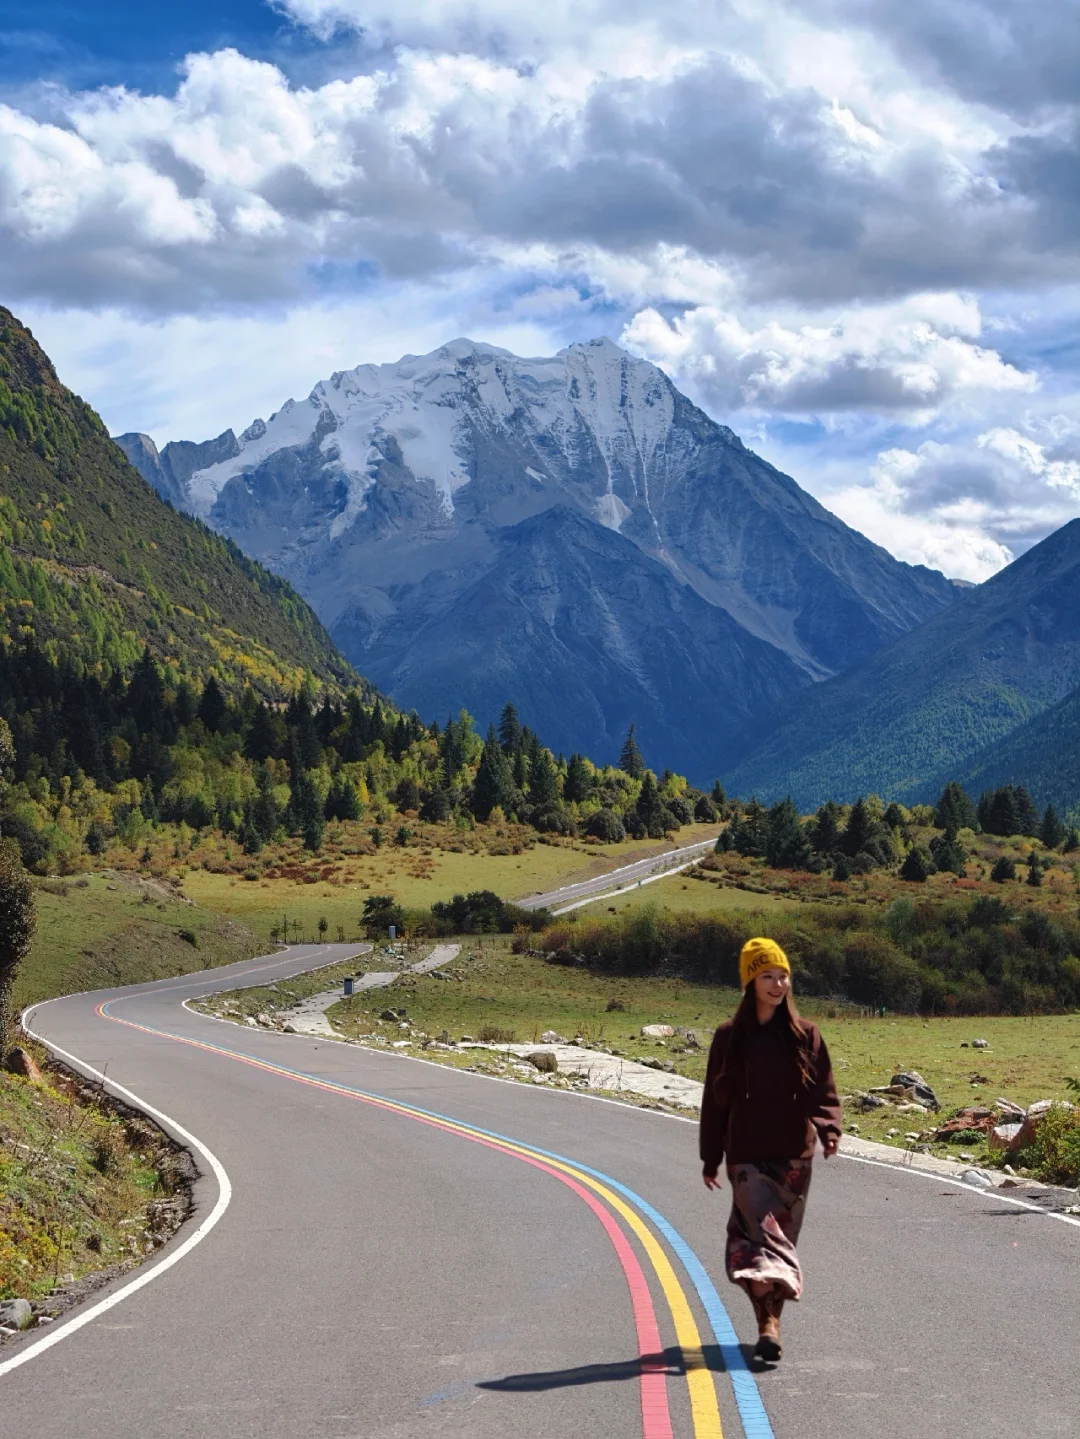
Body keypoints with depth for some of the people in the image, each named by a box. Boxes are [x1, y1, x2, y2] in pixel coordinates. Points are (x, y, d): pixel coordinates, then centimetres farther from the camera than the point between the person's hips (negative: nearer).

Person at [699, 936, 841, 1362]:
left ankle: (769, 1320, 15)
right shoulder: (730, 1037, 3)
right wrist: (710, 1159, 8)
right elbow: (715, 1099, 7)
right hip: (747, 1155, -2)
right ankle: (769, 1321, -22)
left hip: (793, 1155, 2)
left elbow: (824, 1091, 3)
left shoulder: (804, 1035, 4)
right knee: (762, 1231, -15)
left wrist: (828, 1128, -17)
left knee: (781, 1234, 6)